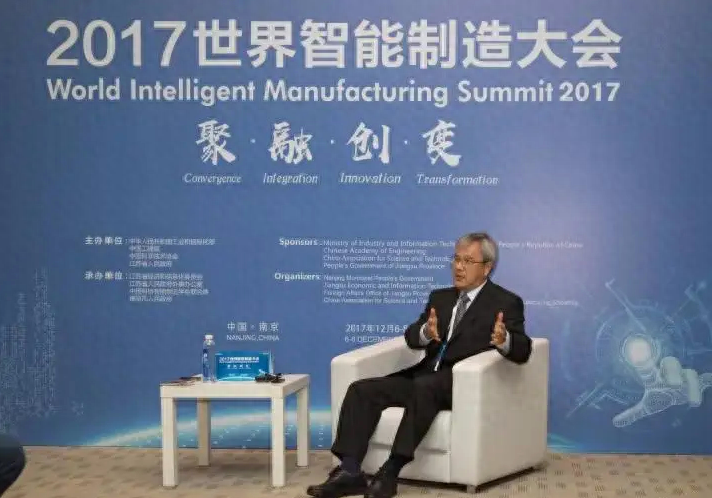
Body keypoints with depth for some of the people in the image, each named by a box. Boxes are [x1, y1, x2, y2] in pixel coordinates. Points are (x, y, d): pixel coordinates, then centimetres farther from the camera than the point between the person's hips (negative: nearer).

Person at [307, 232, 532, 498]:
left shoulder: (506, 303, 2)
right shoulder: (440, 297, 20)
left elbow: (522, 351, -12)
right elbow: (411, 337, 8)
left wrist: (503, 340, -36)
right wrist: (427, 332, -17)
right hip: (424, 379, 6)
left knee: (424, 385, -37)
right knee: (362, 389, -14)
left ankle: (390, 472, -36)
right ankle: (350, 472, -22)